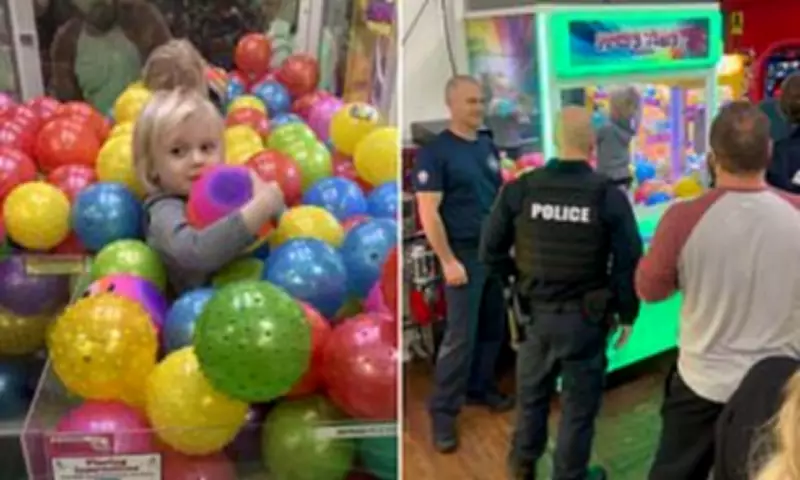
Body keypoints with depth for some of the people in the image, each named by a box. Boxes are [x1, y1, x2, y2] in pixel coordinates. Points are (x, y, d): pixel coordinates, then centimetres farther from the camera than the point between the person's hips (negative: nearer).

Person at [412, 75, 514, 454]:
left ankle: (480, 388, 29)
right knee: (460, 335, -6)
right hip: (464, 253, -6)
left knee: (493, 327, 13)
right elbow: (428, 212, -14)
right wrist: (448, 261, -17)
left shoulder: (488, 146, 10)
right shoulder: (435, 151, -10)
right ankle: (443, 411, 5)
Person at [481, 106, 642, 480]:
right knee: (579, 403, 14)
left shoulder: (520, 189, -9)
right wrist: (627, 313, 3)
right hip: (586, 317, -2)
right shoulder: (610, 196, -14)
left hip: (535, 312, 3)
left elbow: (490, 252, -4)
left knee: (532, 392, 24)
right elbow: (628, 263, -12)